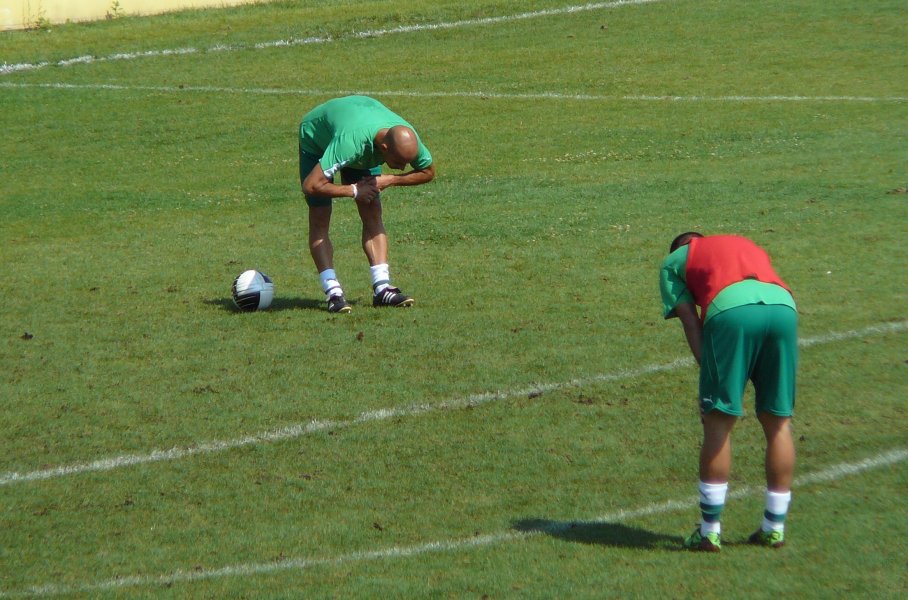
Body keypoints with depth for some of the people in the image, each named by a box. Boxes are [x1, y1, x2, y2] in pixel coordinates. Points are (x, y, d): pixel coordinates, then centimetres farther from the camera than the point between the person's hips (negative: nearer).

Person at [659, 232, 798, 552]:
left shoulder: (673, 261, 29)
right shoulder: (747, 246, 42)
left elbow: (690, 319, 14)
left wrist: (709, 374, 6)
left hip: (732, 309, -4)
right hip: (784, 306, 4)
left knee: (718, 421, 3)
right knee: (778, 423, 12)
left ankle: (709, 531, 6)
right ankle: (775, 528, 19)